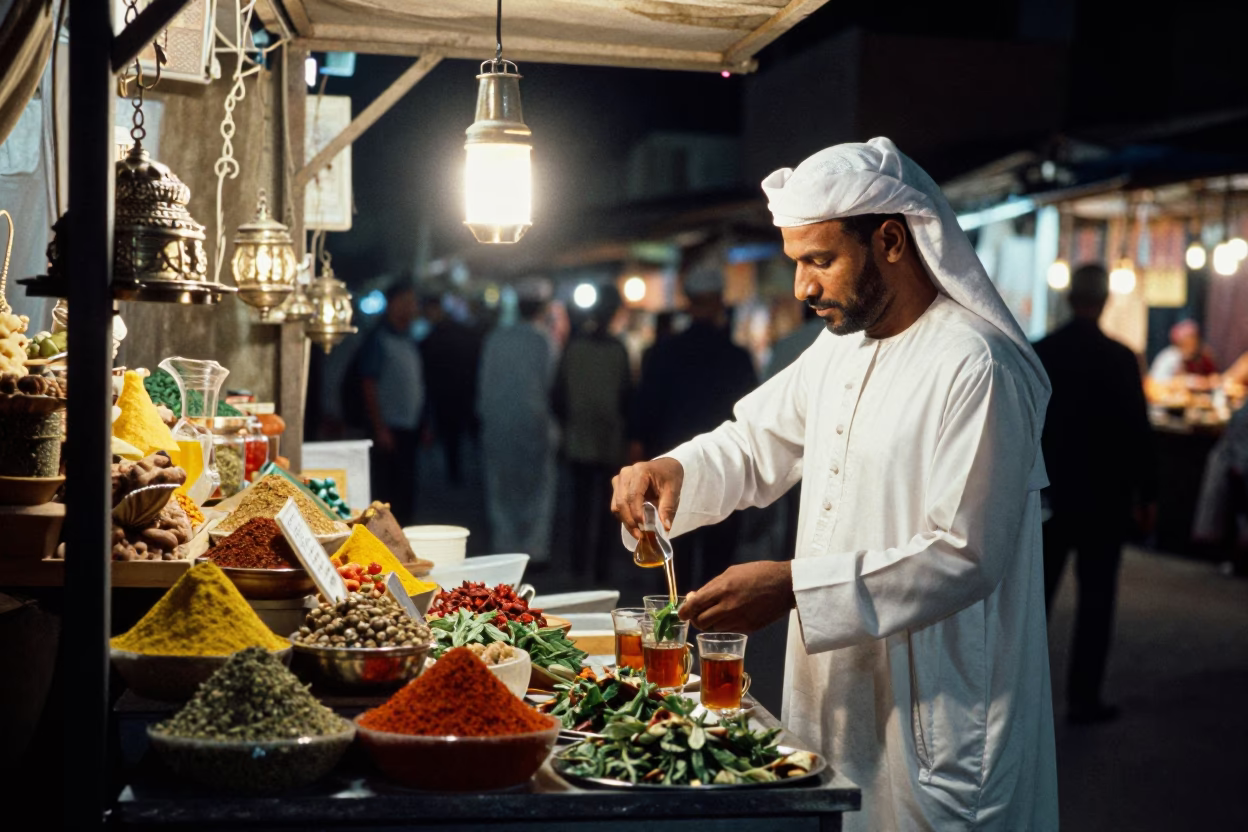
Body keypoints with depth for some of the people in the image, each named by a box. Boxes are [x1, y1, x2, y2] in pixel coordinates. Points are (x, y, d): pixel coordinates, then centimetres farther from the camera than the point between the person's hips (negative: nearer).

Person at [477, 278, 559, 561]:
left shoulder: (496, 339, 2)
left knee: (501, 493, 11)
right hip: (534, 424, -3)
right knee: (537, 492, 8)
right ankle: (534, 550, 7)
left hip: (498, 426, 3)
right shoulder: (545, 341, -9)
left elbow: (483, 382, 6)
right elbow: (552, 384, -8)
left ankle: (505, 549, 12)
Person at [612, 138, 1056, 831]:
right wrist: (674, 472, -3)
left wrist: (795, 585, -27)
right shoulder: (843, 347, 11)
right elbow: (754, 447, 20)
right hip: (838, 700, 8)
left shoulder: (977, 366, -19)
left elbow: (964, 555, -24)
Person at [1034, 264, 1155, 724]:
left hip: (1048, 492, 3)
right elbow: (1137, 430, -10)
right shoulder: (1119, 358, -13)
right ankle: (1084, 698, 7)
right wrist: (1144, 493, 1)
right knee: (1096, 597, 5)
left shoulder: (1038, 353, -3)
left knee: (1036, 590, 13)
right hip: (1103, 496, -3)